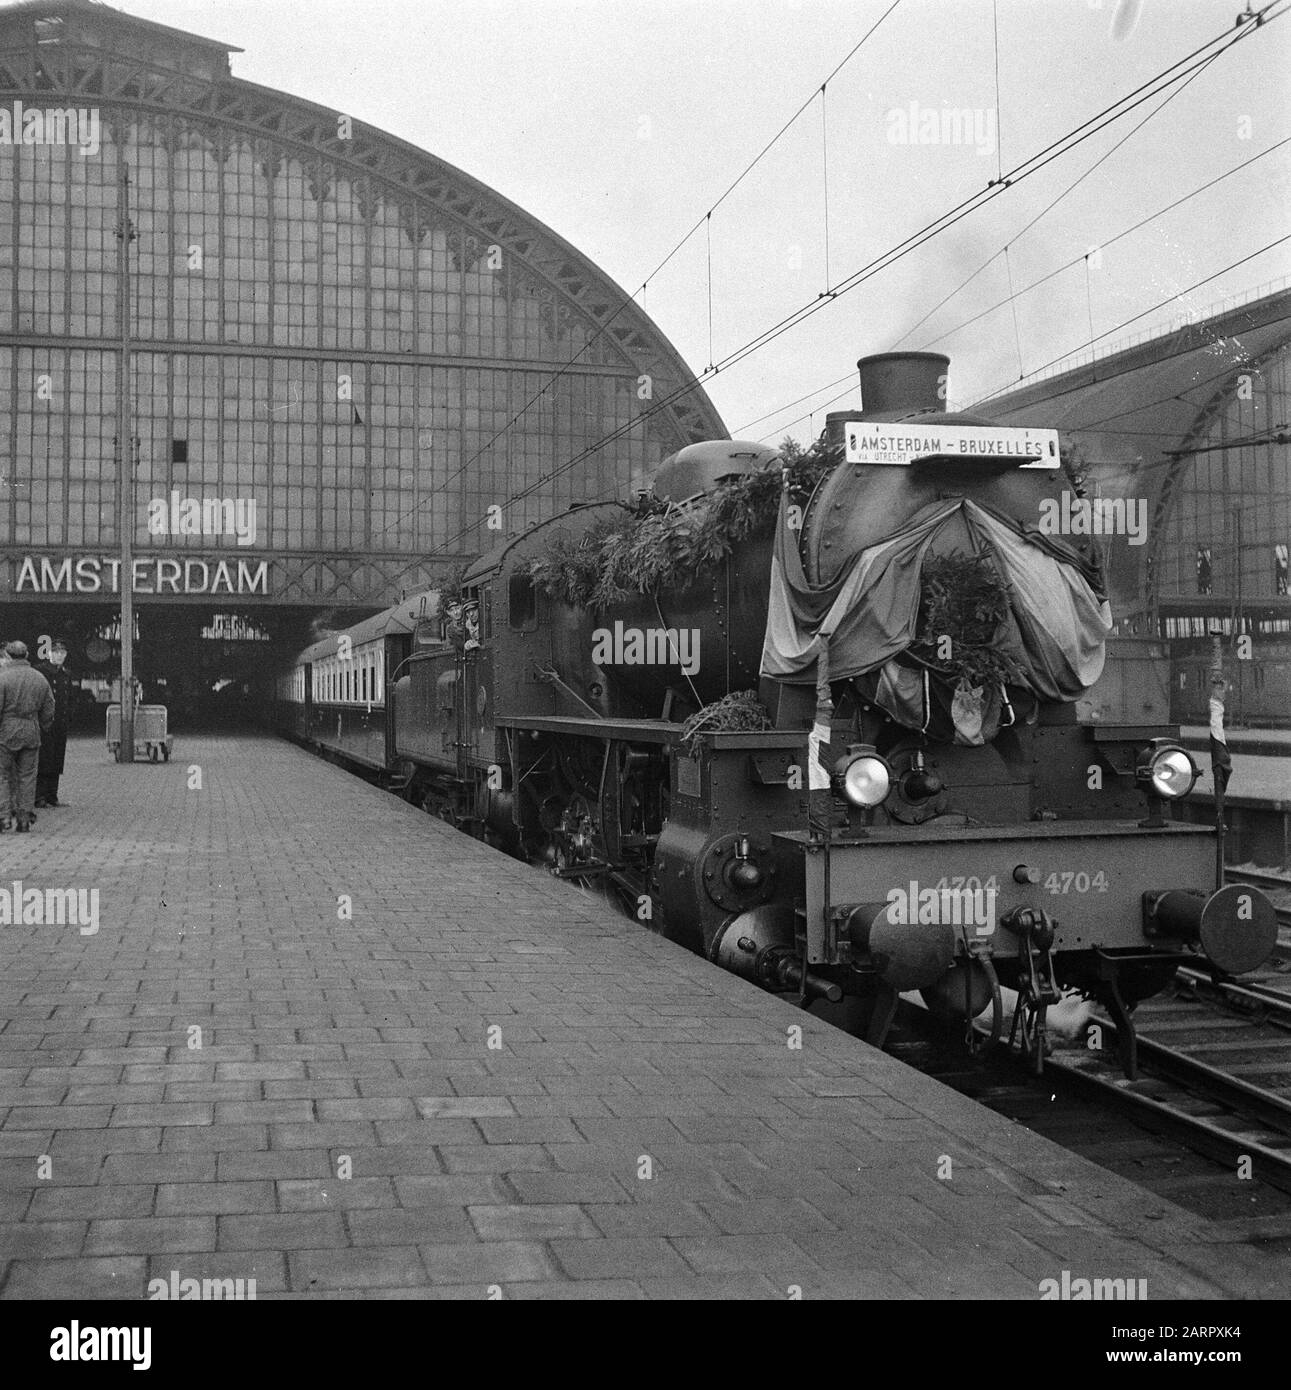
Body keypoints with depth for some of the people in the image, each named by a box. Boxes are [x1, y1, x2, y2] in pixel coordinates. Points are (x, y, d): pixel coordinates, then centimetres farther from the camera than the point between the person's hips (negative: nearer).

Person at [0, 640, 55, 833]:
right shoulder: (40, 679, 5)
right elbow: (48, 710, 9)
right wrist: (41, 726, 23)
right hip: (31, 734, 4)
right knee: (27, 776, 8)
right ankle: (24, 818, 8)